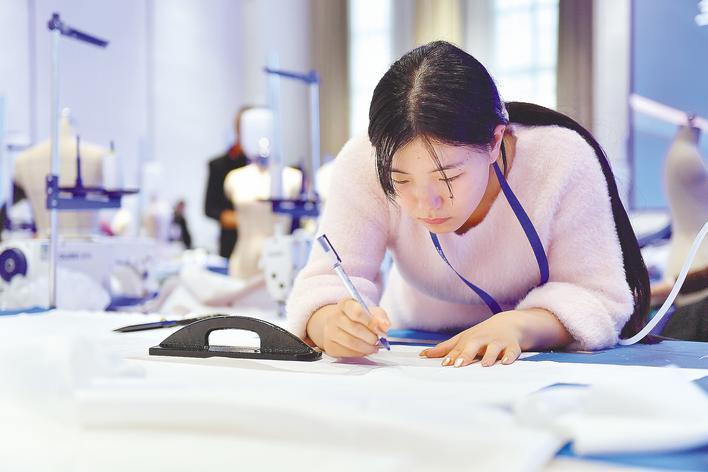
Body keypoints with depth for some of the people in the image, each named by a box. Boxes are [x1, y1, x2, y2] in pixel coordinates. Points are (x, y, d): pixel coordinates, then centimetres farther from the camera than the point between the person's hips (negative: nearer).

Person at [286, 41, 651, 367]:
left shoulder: (564, 163, -26)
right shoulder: (364, 165, -22)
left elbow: (597, 297, -21)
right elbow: (328, 282, -21)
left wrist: (516, 326, -40)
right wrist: (333, 325, -44)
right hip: (416, 358, 2)